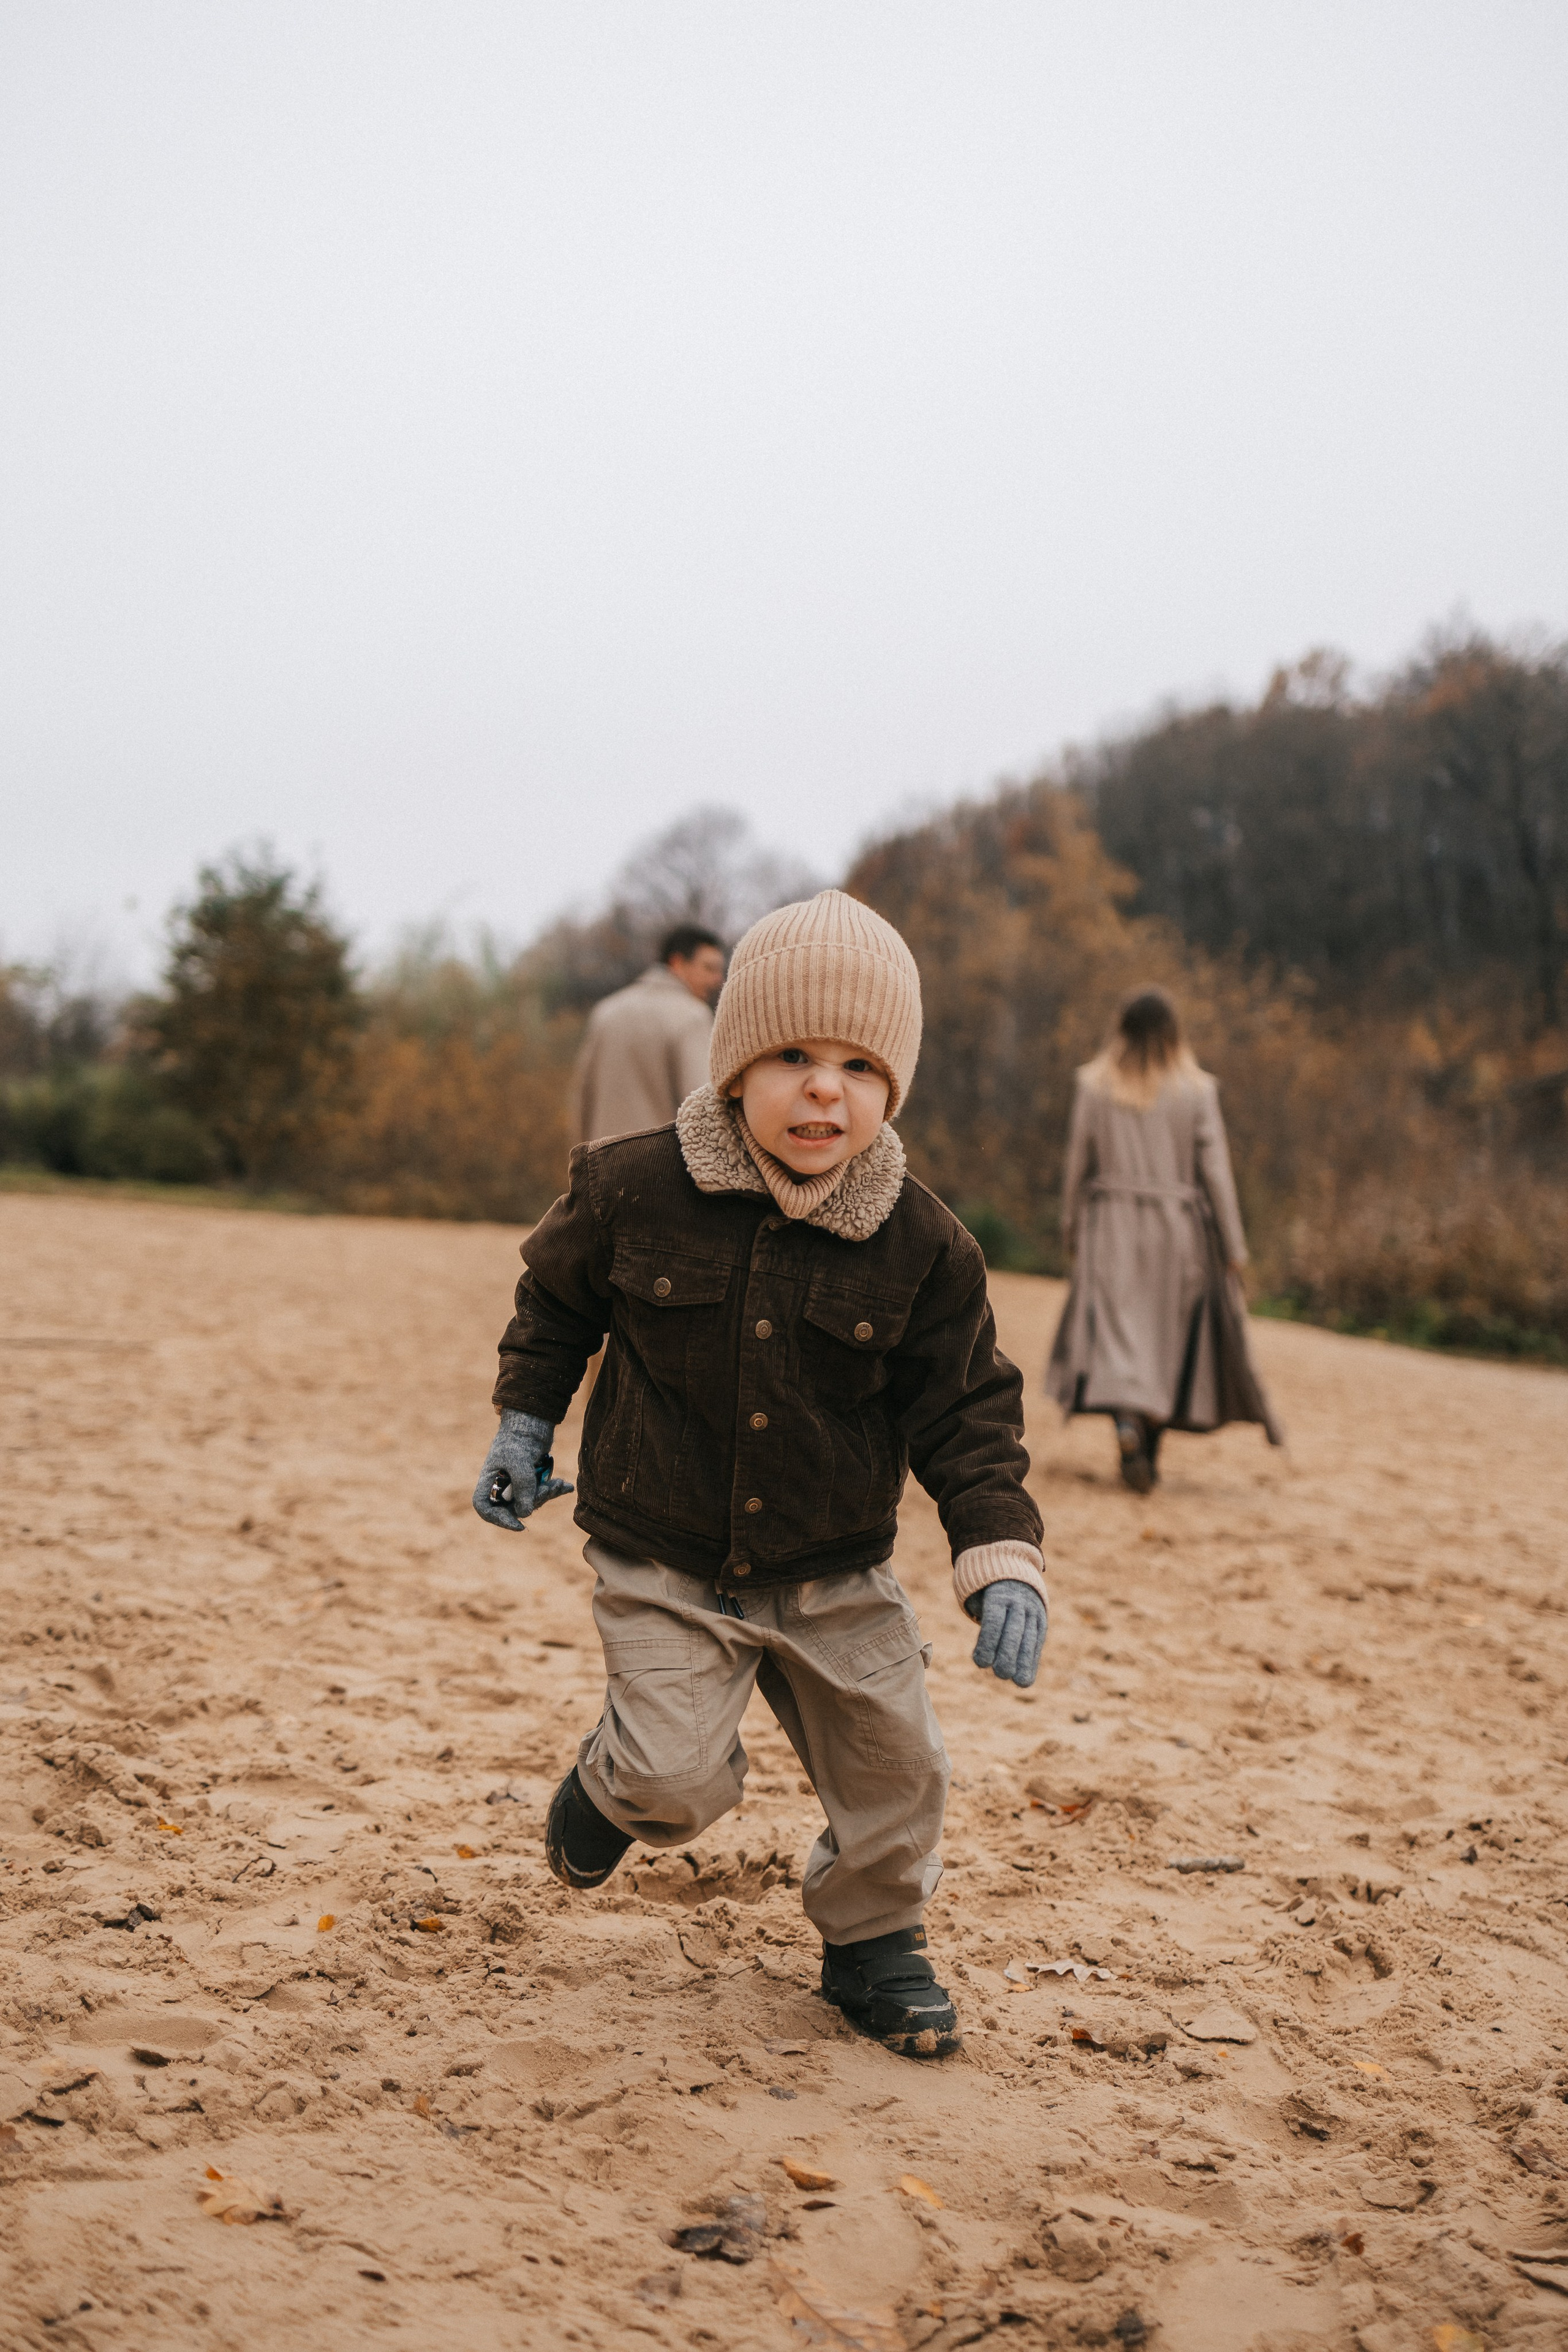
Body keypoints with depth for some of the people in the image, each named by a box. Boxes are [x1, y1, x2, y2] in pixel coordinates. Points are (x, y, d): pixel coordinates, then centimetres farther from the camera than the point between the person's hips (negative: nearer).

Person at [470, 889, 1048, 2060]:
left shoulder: (922, 1246, -11)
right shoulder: (635, 1189, -13)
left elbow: (967, 1412, -5)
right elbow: (558, 1295, 7)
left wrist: (1002, 1557, -15)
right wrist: (525, 1421, 6)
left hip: (837, 1574, 2)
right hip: (664, 1559, -2)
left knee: (894, 1768, 6)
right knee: (677, 1776, -13)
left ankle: (874, 1942, 35)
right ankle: (616, 1783, 26)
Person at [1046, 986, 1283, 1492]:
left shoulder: (1095, 1087, -2)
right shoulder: (1195, 1091, -5)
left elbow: (1078, 1165, 1)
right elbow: (1216, 1171, -5)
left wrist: (1072, 1228, 13)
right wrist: (1234, 1247, 1)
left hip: (1111, 1227, 0)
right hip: (1178, 1229, 0)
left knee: (1117, 1333, -3)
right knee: (1170, 1339, 13)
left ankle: (1126, 1419, -30)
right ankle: (1150, 1452, 19)